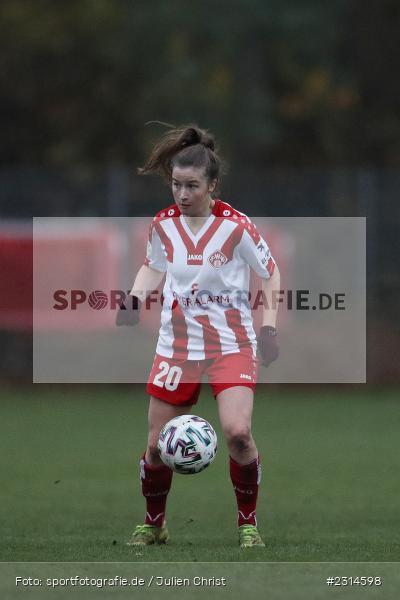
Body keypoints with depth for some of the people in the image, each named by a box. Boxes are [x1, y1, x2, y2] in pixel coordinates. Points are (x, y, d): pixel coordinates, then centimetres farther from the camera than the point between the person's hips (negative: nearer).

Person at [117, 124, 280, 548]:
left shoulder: (235, 226, -13)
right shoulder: (163, 225, -2)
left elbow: (270, 272, 1)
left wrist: (269, 324, -6)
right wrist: (135, 298, -1)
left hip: (231, 342, -3)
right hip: (177, 346, 3)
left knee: (237, 432, -23)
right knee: (157, 446, 4)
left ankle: (248, 522, -2)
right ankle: (153, 524, 29)